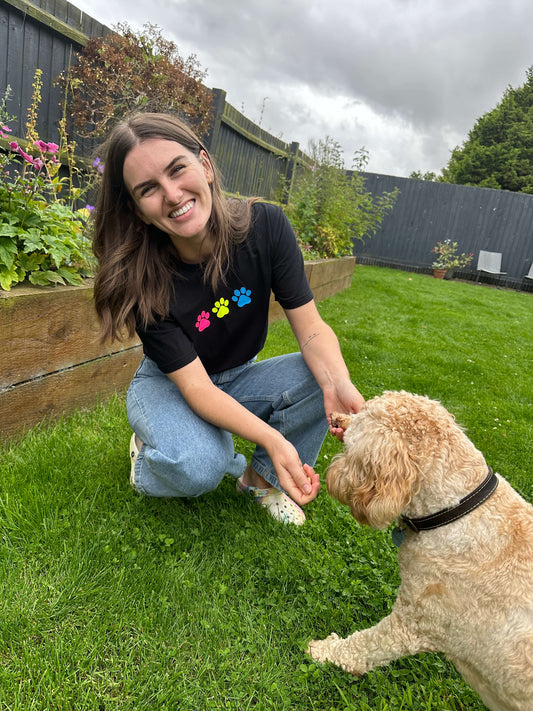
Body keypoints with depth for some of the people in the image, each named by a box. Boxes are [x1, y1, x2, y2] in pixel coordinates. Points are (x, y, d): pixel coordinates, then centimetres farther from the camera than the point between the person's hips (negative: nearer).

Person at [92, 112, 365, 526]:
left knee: (322, 379, -25)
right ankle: (151, 447, 4)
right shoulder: (143, 279, -26)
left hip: (239, 378, 4)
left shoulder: (265, 226, -20)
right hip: (170, 385, -3)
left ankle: (262, 478, 1)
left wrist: (338, 384, -41)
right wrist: (274, 439, -44)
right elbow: (194, 384, -28)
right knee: (195, 468, -34)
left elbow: (310, 327, -19)